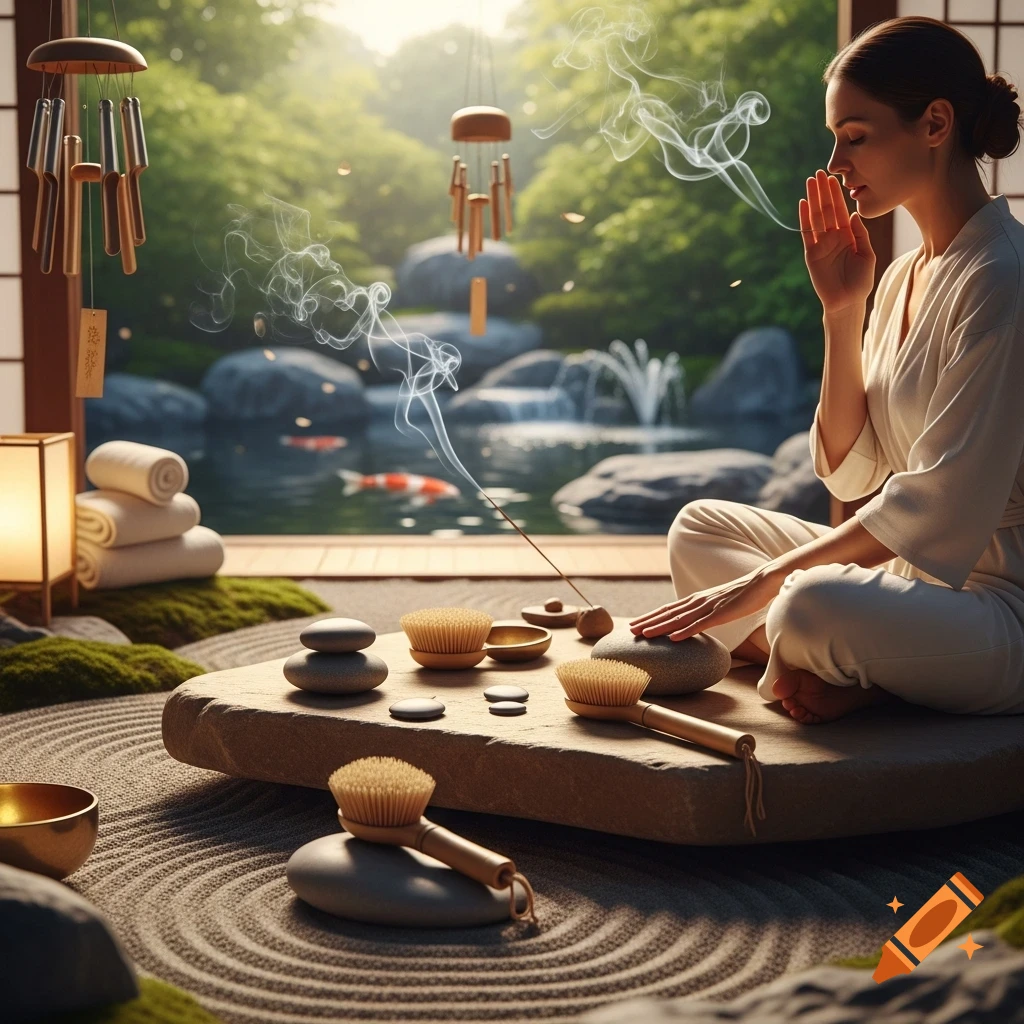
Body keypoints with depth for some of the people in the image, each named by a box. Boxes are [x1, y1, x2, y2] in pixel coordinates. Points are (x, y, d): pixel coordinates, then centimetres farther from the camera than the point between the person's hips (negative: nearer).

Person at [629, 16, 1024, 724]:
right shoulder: (901, 277, 12)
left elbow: (940, 500, -22)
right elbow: (850, 473, 8)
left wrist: (764, 582, -21)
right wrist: (842, 311, 0)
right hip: (911, 572, 10)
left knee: (816, 607, -37)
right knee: (700, 527, 7)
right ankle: (816, 666, -14)